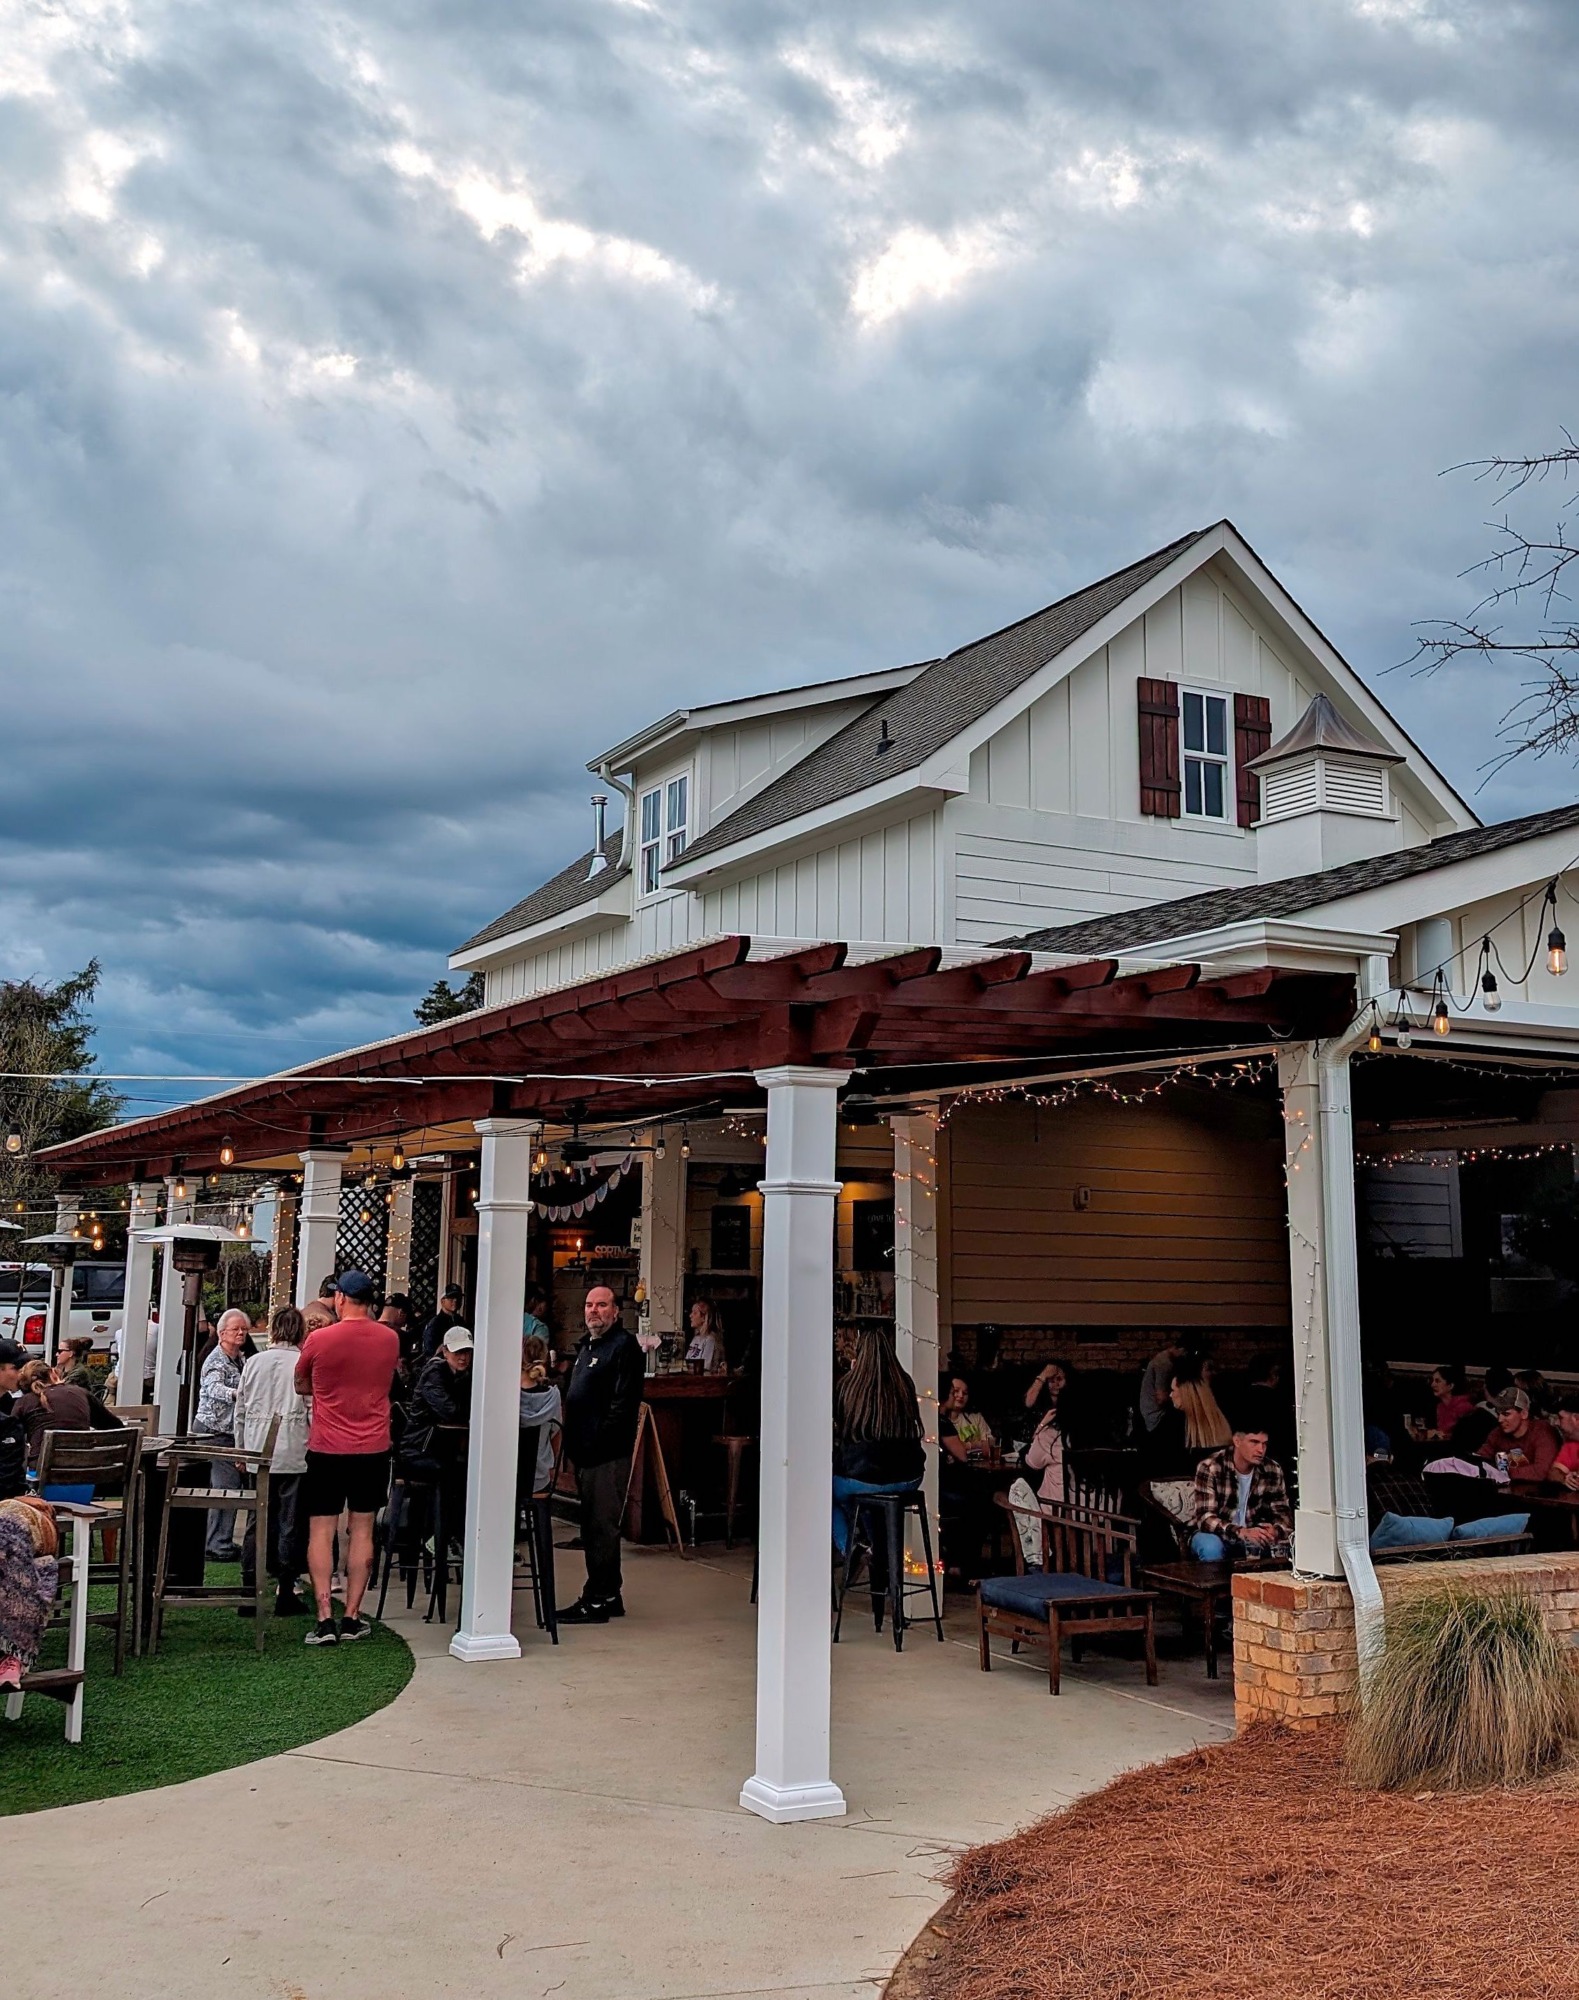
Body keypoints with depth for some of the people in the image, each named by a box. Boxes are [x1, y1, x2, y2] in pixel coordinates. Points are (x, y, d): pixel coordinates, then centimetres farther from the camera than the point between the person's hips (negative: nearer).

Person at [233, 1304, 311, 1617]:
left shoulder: (254, 1362, 4)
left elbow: (241, 1410, 10)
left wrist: (241, 1450, 20)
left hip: (258, 1454, 3)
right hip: (294, 1456, -3)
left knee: (256, 1523, 10)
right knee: (290, 1524, 4)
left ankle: (248, 1592, 11)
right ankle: (286, 1595, 7)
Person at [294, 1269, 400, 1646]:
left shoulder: (318, 1339, -10)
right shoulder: (390, 1339, -1)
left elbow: (301, 1386, 7)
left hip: (326, 1449, -3)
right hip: (373, 1449, 3)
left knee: (321, 1530, 4)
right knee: (362, 1529, 10)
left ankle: (325, 1619, -3)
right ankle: (352, 1617, 11)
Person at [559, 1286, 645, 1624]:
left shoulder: (624, 1346, -10)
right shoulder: (586, 1346, 20)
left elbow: (623, 1404, -18)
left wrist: (599, 1441, -20)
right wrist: (573, 1443, 16)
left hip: (607, 1455, -10)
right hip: (585, 1452, 10)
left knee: (601, 1526, -6)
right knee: (594, 1526, 15)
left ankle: (597, 1600, -1)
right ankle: (609, 1595, 23)